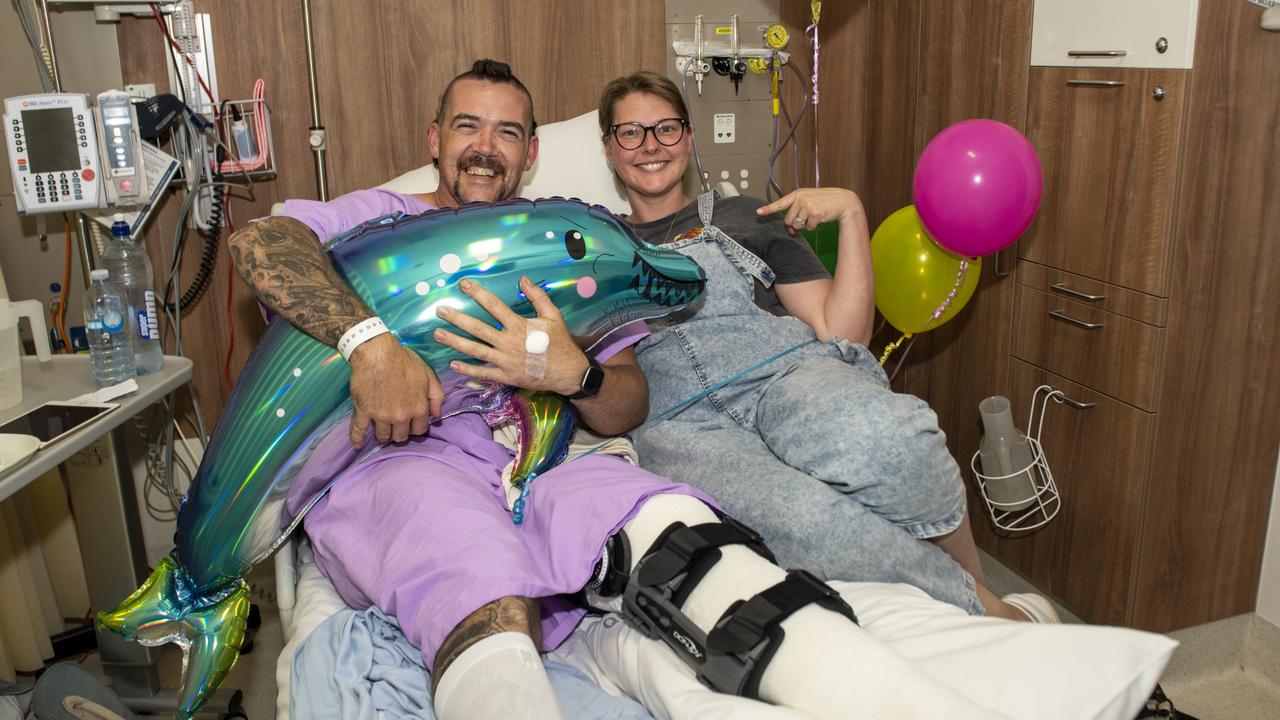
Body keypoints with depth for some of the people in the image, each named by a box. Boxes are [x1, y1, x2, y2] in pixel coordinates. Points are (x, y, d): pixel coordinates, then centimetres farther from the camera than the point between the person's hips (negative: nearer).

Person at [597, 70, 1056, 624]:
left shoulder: (745, 218, 23)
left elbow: (841, 333, 12)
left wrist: (850, 213, 6)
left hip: (785, 371, 1)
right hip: (680, 420, -1)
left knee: (884, 435, -37)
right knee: (797, 516, -37)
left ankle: (978, 591, -13)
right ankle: (990, 615, -20)